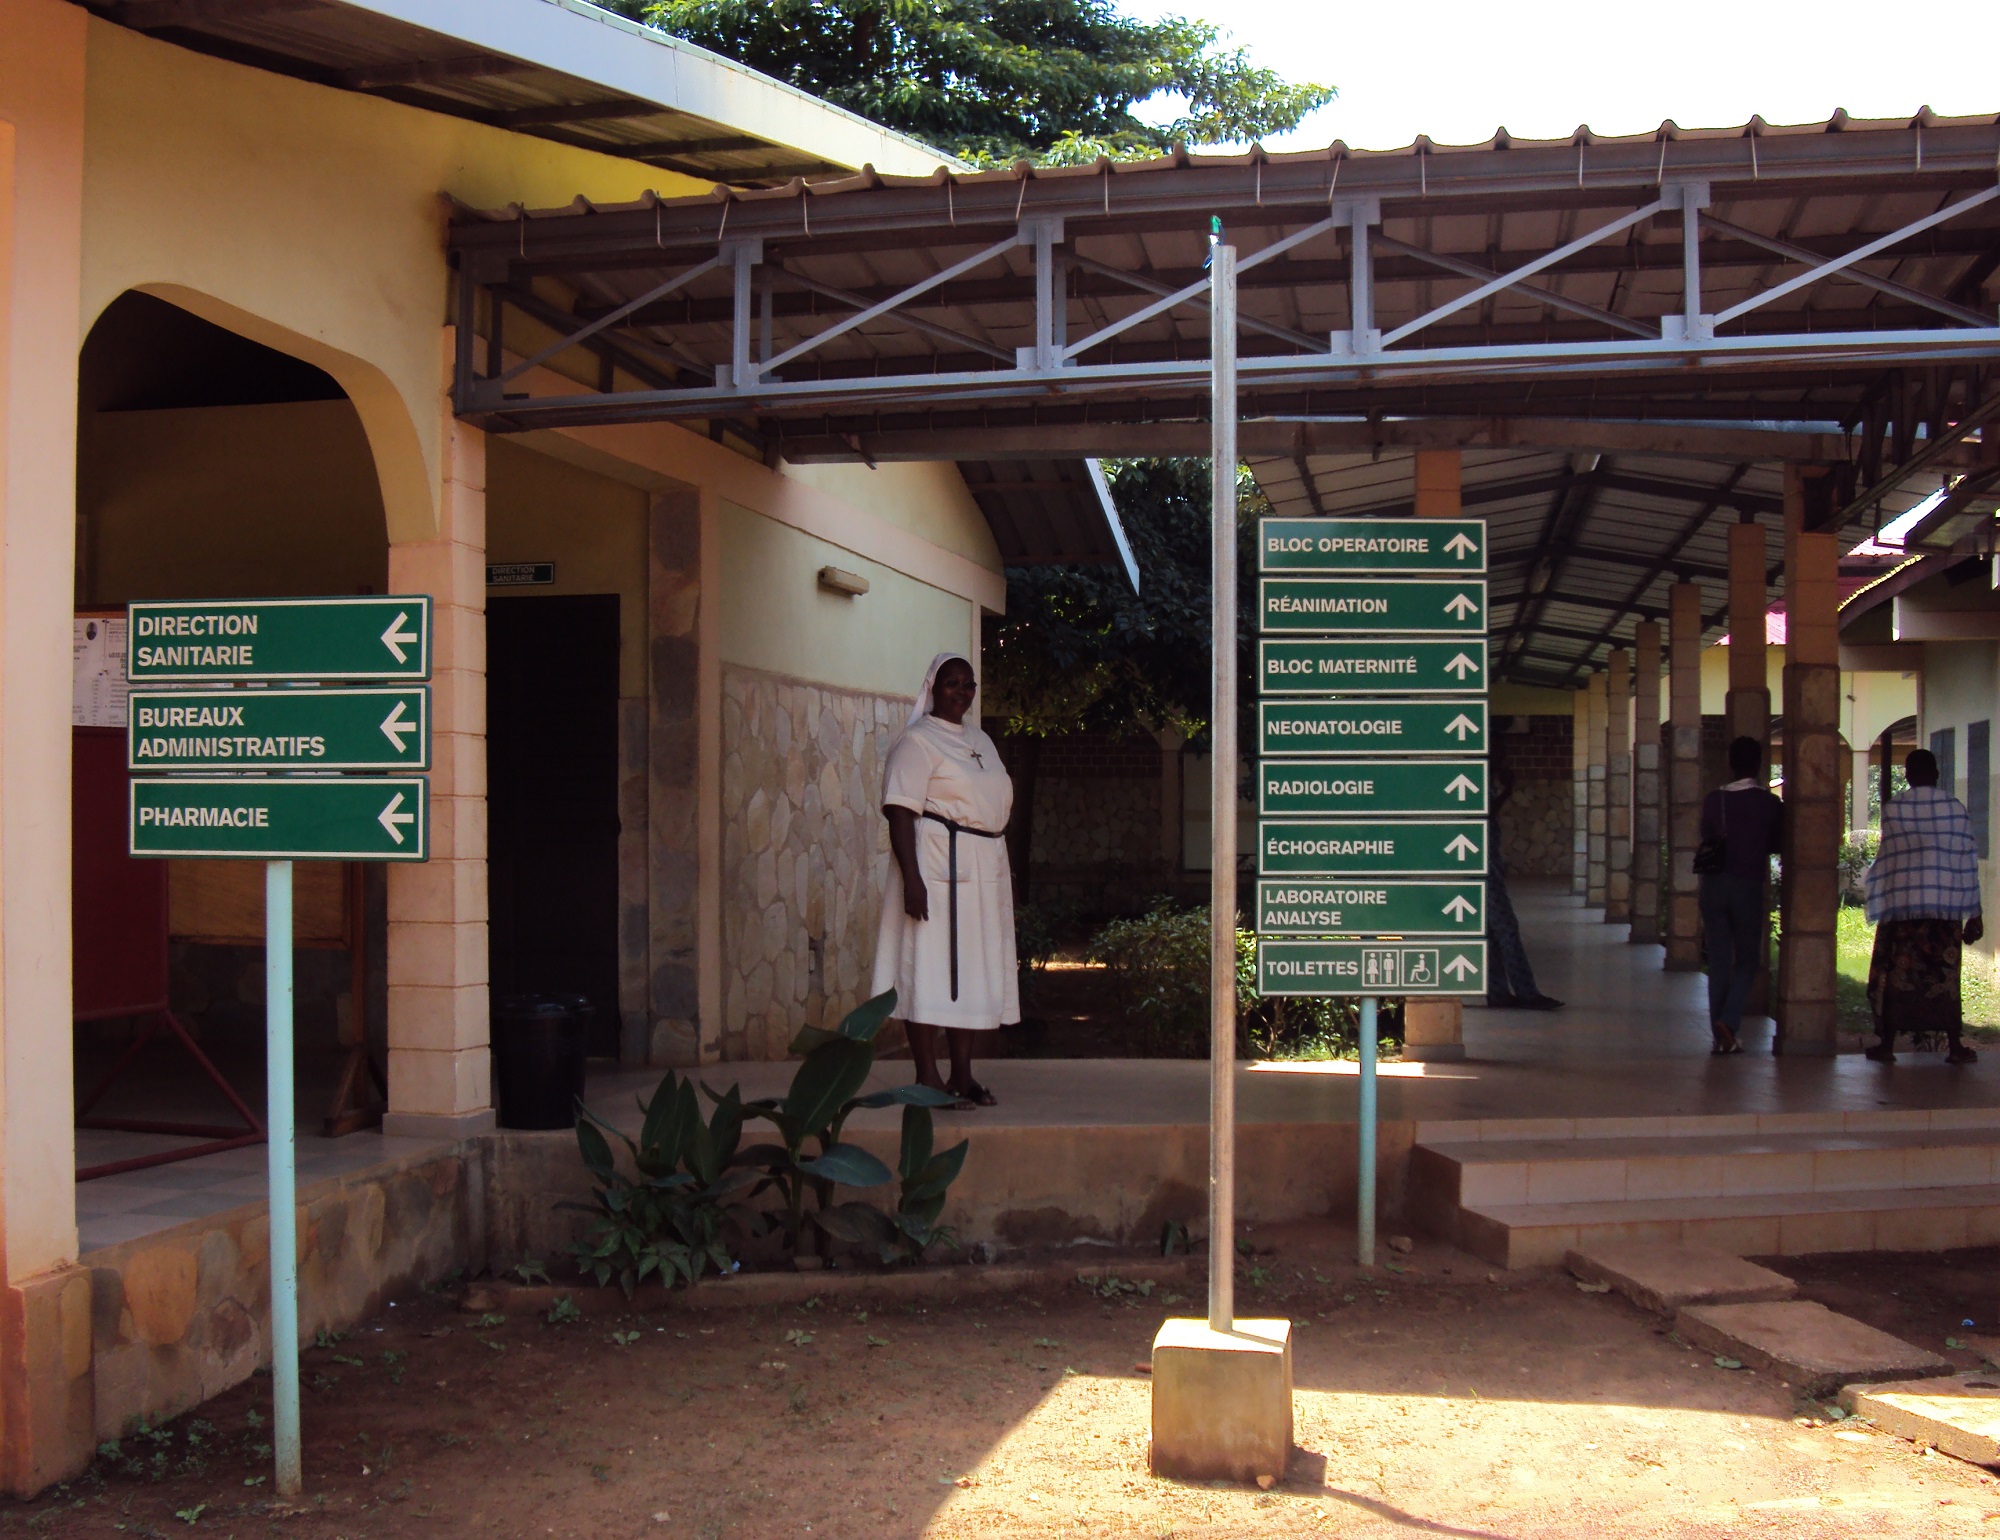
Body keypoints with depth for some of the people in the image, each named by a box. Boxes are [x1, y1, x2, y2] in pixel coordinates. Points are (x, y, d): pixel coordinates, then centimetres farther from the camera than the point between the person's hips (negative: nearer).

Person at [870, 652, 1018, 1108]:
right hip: (937, 865, -8)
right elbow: (900, 812, -14)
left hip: (984, 868, 8)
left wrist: (1005, 871, 18)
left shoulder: (980, 740, 19)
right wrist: (911, 877, -23)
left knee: (976, 969, 9)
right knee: (930, 967, -7)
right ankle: (928, 1077, -3)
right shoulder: (917, 741, -6)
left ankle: (962, 1073, 16)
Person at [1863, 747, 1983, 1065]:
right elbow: (1968, 862, 1)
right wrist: (1974, 916, 5)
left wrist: (1880, 908, 0)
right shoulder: (1956, 808, 1)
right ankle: (1954, 1047, 8)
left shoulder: (1893, 809, -3)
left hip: (1902, 906, -1)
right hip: (1946, 907, 1)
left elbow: (1886, 861, -4)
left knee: (1896, 973, 5)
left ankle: (1887, 1045, 4)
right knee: (1944, 975, 8)